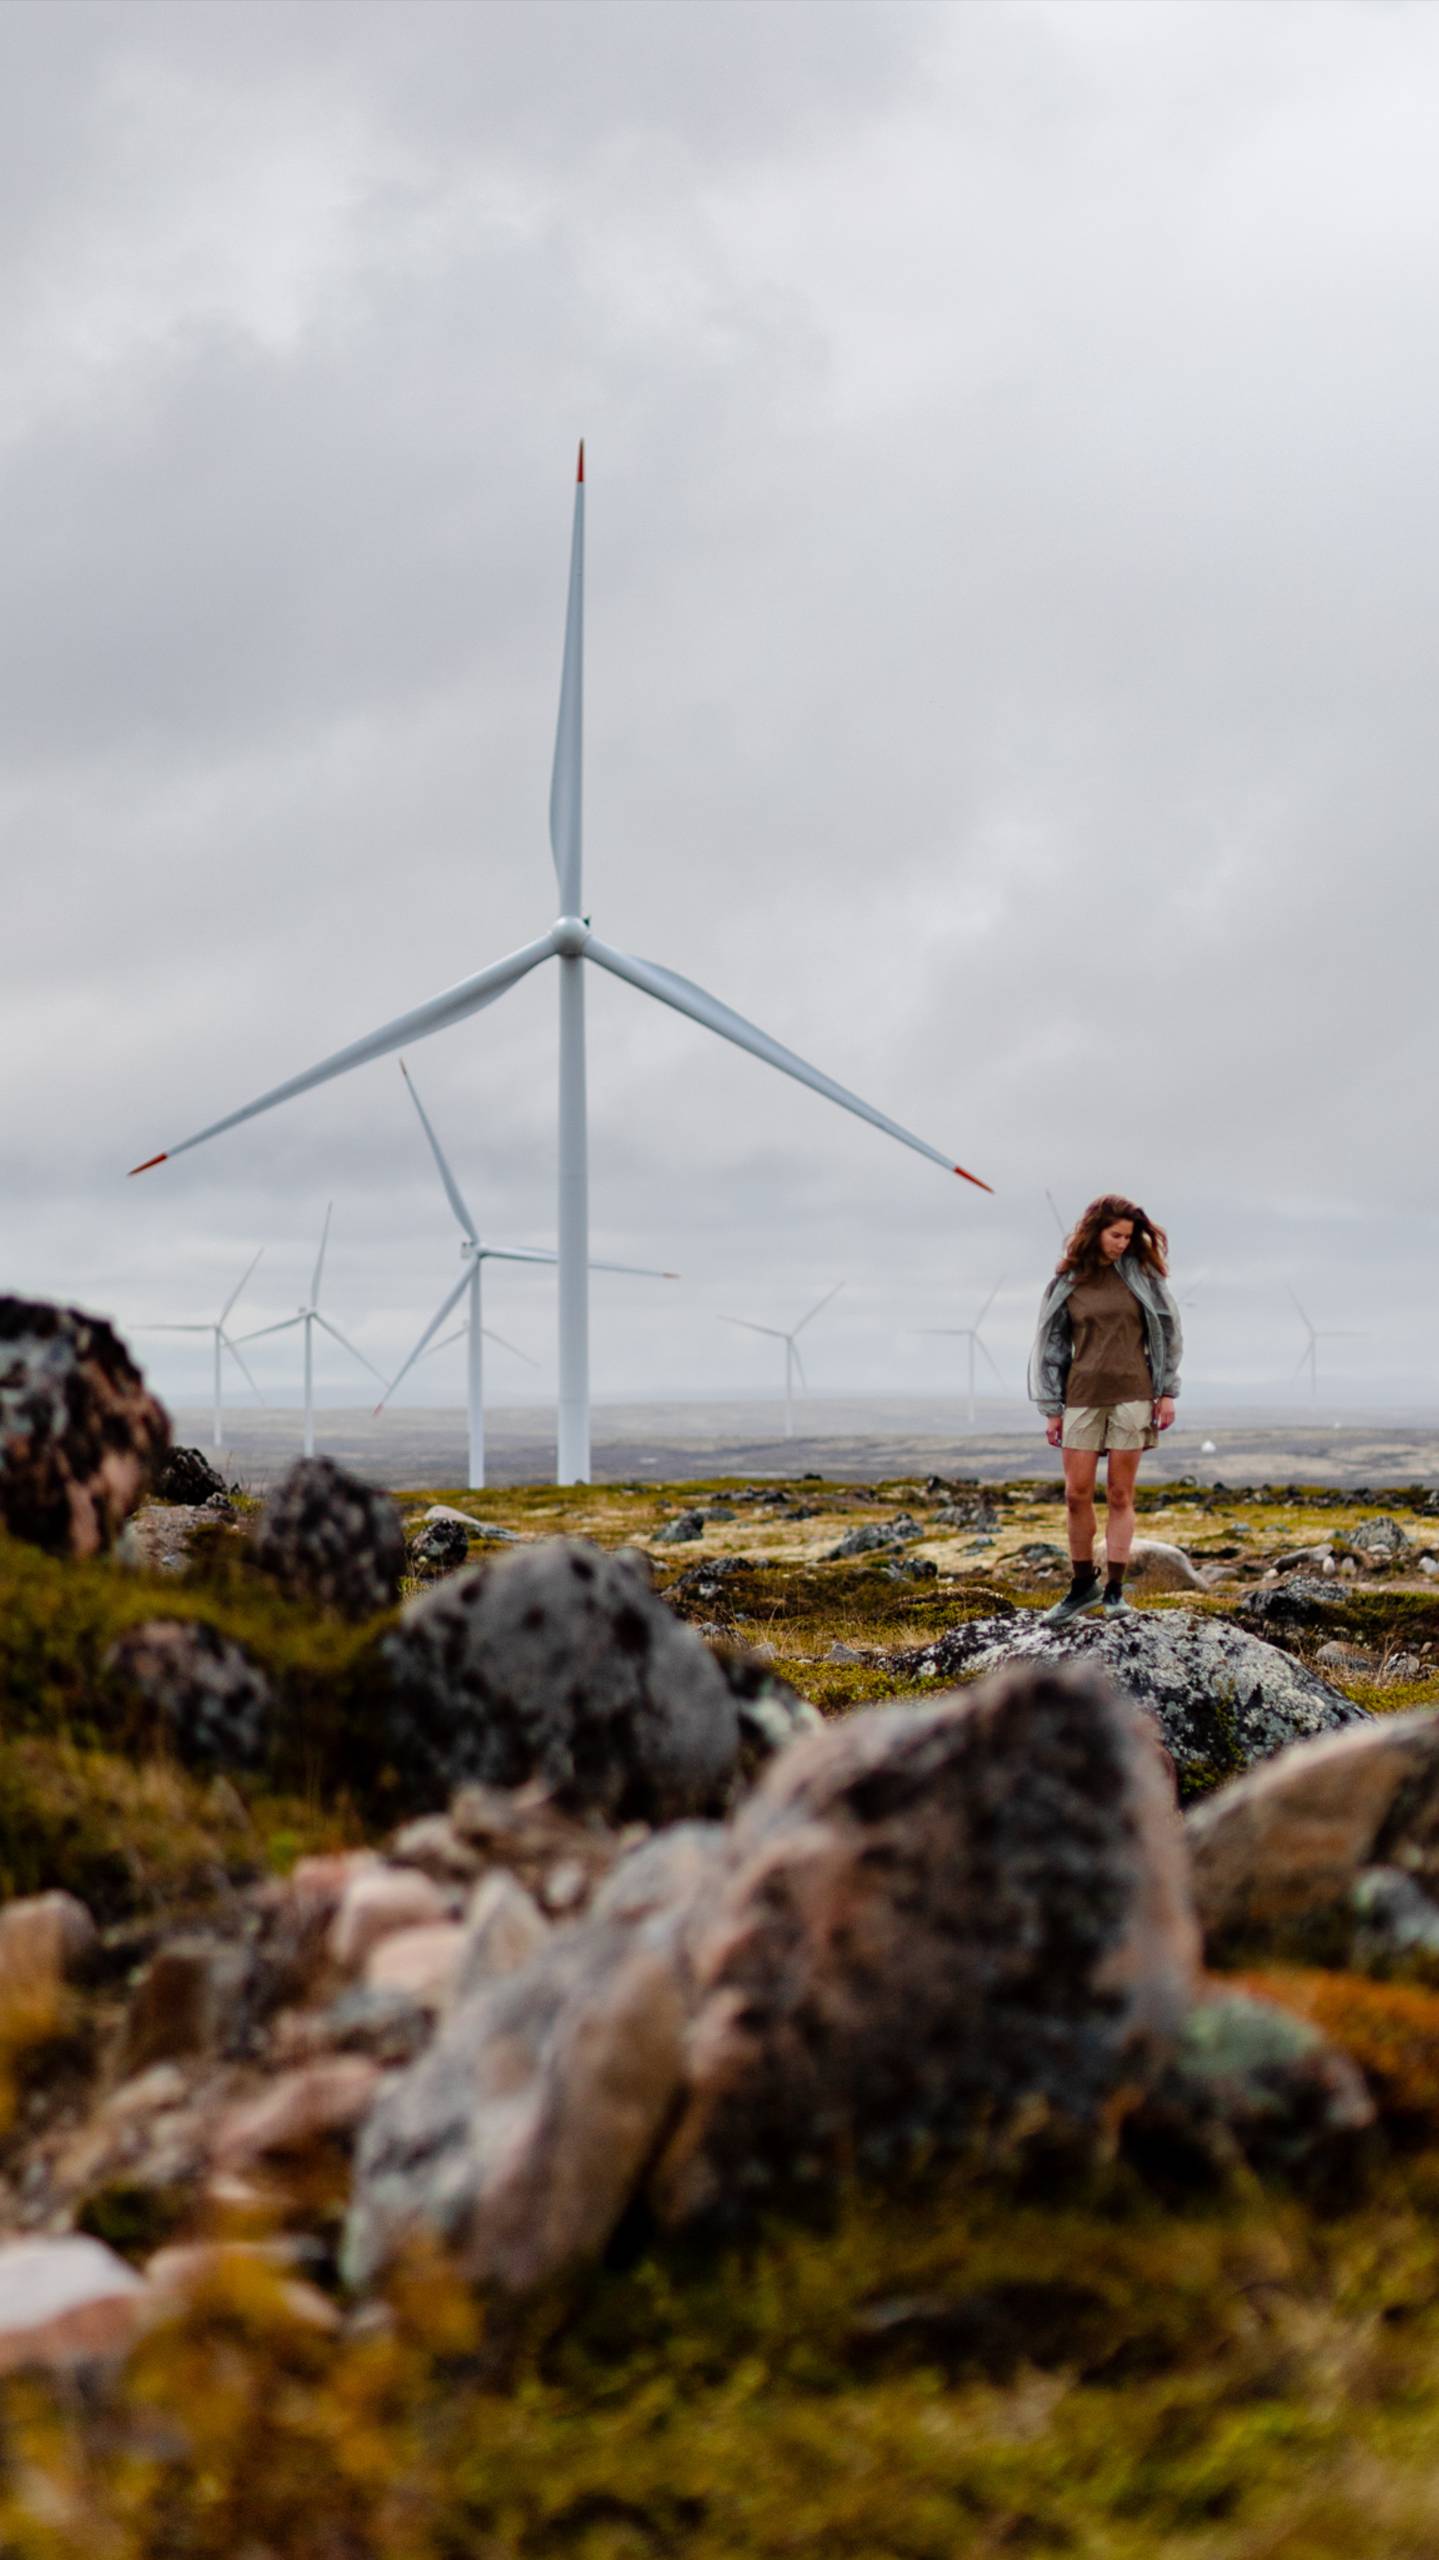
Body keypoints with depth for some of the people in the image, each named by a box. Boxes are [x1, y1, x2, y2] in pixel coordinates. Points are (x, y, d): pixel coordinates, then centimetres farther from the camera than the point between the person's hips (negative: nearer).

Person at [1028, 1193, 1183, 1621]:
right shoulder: (1066, 1283, 3)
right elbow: (1052, 1347, 7)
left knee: (1121, 1495, 1)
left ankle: (1114, 1588, 7)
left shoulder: (1140, 1273, 1)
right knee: (1076, 1494, 0)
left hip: (1132, 1394, -1)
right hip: (1083, 1396, 1)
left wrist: (1167, 1392, 0)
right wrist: (1051, 1409, 5)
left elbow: (1167, 1331, 4)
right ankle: (1083, 1584, 14)